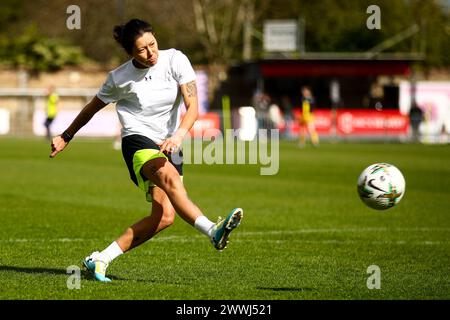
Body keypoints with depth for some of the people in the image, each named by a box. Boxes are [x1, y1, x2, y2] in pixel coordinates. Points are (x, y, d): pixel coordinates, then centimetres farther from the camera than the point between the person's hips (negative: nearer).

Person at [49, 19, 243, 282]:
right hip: (138, 142, -3)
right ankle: (214, 232, -53)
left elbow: (193, 106, -9)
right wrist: (67, 136, 24)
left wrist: (178, 136, -26)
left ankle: (100, 260, -6)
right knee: (170, 178, -36)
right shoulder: (119, 78, -4)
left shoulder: (175, 60, -5)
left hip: (169, 146, 3)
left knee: (165, 216, -14)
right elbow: (93, 107, 14)